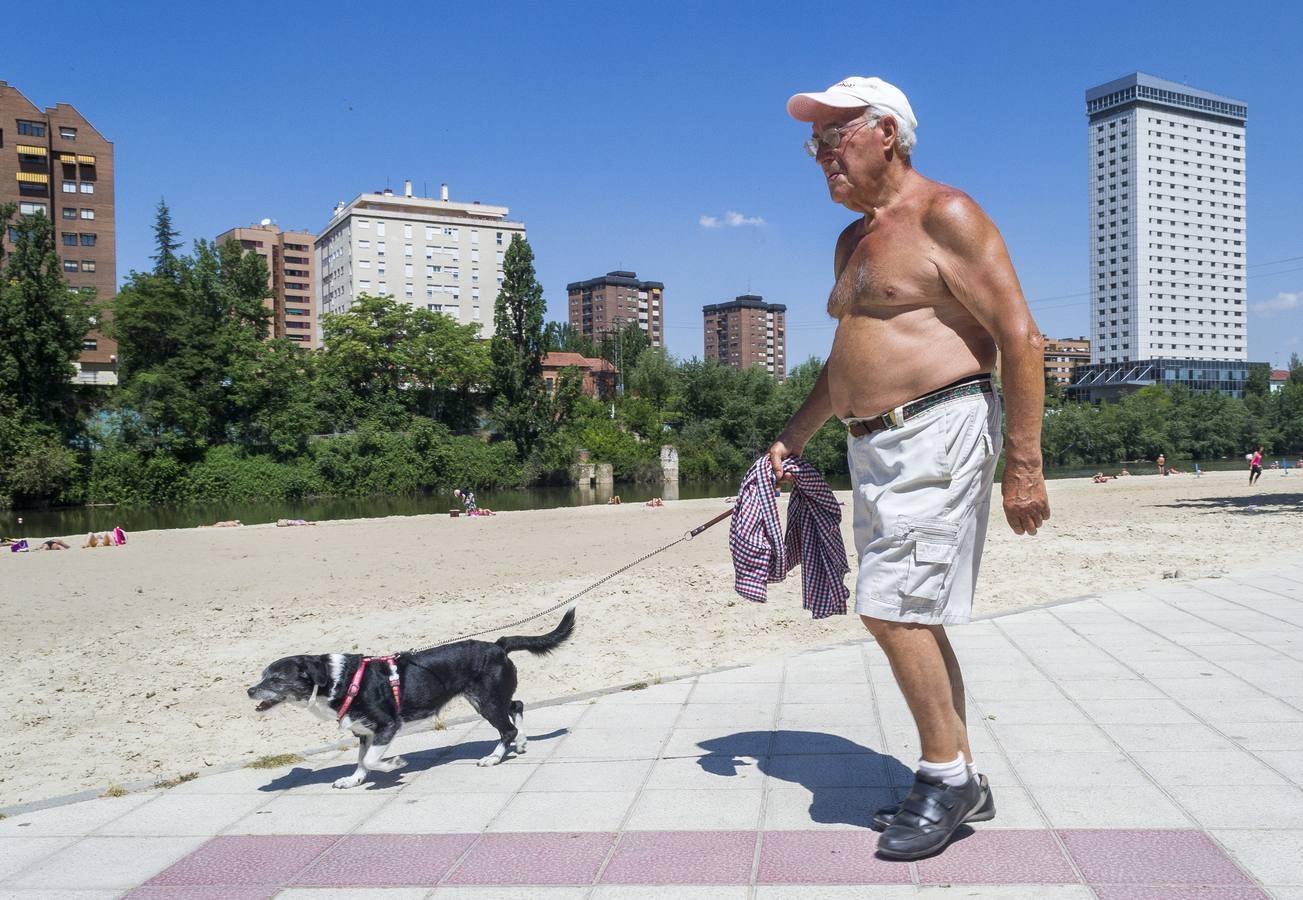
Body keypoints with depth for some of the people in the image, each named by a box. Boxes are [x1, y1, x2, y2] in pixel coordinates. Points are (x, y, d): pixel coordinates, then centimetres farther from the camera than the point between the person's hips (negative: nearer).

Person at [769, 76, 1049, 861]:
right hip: (874, 445, 9)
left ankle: (948, 773, 6)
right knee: (912, 617, 10)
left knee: (891, 607, -12)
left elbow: (1021, 337, -14)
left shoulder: (945, 216, -8)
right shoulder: (852, 241, 19)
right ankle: (961, 783, 22)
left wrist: (1023, 464, -18)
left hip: (940, 434, -9)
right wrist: (795, 438, 23)